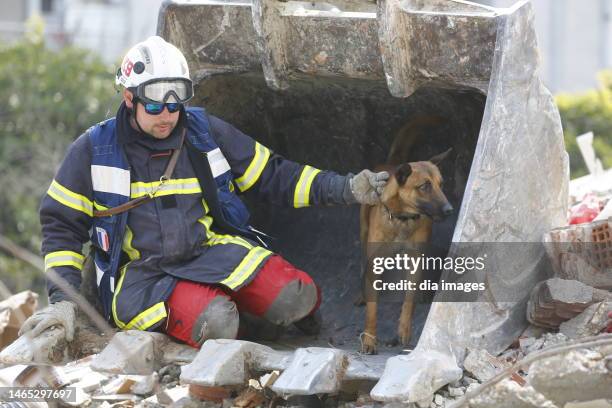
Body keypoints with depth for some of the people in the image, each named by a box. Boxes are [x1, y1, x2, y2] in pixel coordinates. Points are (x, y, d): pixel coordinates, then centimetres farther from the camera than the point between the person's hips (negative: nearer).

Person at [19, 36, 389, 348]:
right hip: (143, 273, -3)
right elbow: (63, 225, 3)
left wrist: (347, 190, -4)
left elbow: (275, 177, 8)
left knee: (296, 298, -22)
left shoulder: (206, 131, 4)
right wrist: (62, 300, -9)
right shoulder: (95, 149, -2)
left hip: (212, 249, 3)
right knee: (216, 323, -34)